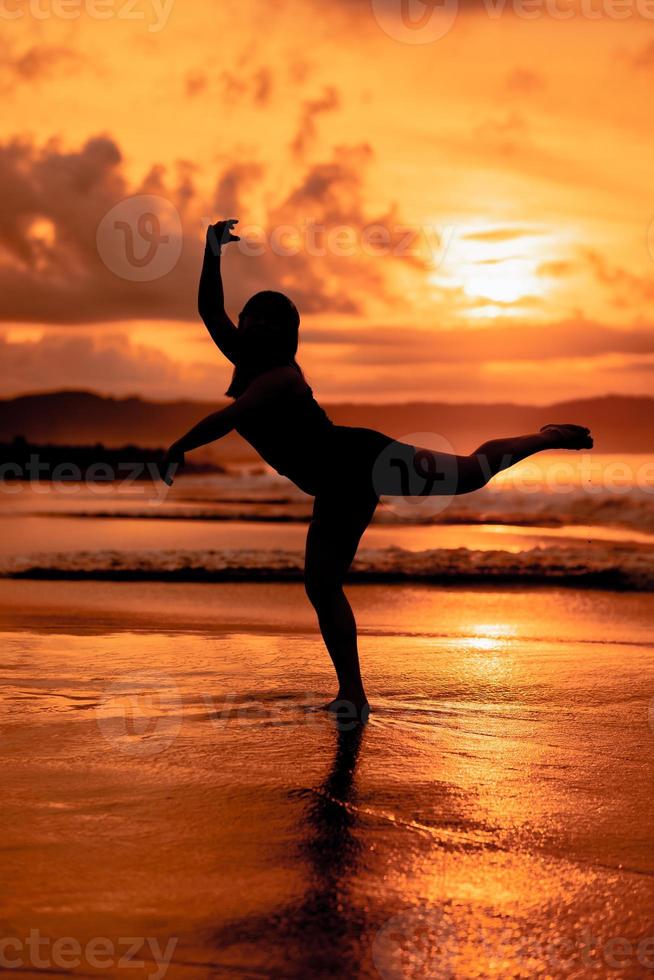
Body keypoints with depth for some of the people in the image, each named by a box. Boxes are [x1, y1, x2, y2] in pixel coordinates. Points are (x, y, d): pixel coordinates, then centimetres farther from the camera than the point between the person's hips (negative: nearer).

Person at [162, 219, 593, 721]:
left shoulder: (279, 375, -18)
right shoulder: (248, 363, 9)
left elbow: (226, 418, -33)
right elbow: (209, 309, 11)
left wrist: (178, 448, -25)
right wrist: (212, 252, 0)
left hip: (361, 461, -9)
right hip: (339, 490, 9)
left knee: (470, 472, 3)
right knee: (322, 585, 2)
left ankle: (548, 438, 28)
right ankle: (353, 695, 5)